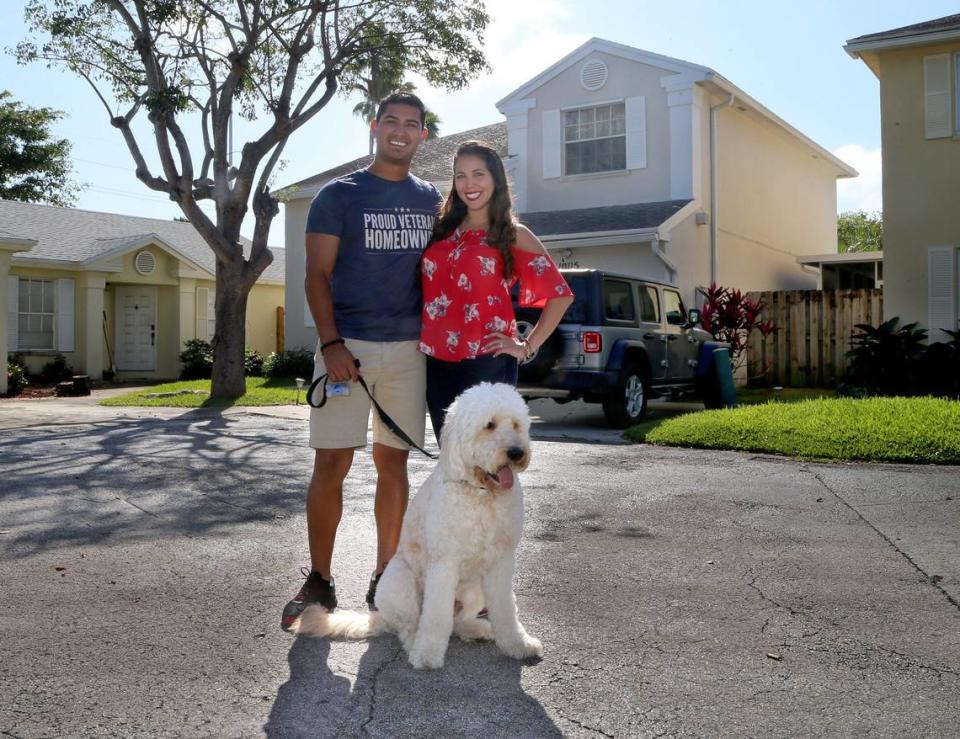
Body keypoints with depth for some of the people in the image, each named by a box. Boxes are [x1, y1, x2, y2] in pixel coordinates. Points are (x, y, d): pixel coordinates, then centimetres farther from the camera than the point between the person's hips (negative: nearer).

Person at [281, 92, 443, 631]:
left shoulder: (433, 201, 13)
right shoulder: (339, 195, 3)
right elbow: (318, 274, -3)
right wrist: (331, 344, -14)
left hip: (408, 349, 3)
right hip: (346, 346, -3)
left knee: (393, 462, 7)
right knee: (332, 463, -4)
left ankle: (385, 577, 16)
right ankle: (319, 581, 7)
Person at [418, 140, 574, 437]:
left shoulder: (514, 235, 2)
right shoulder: (442, 230, 14)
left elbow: (560, 294, 0)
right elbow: (427, 288, 22)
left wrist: (528, 347, -4)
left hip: (487, 364, -4)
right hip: (438, 362, 4)